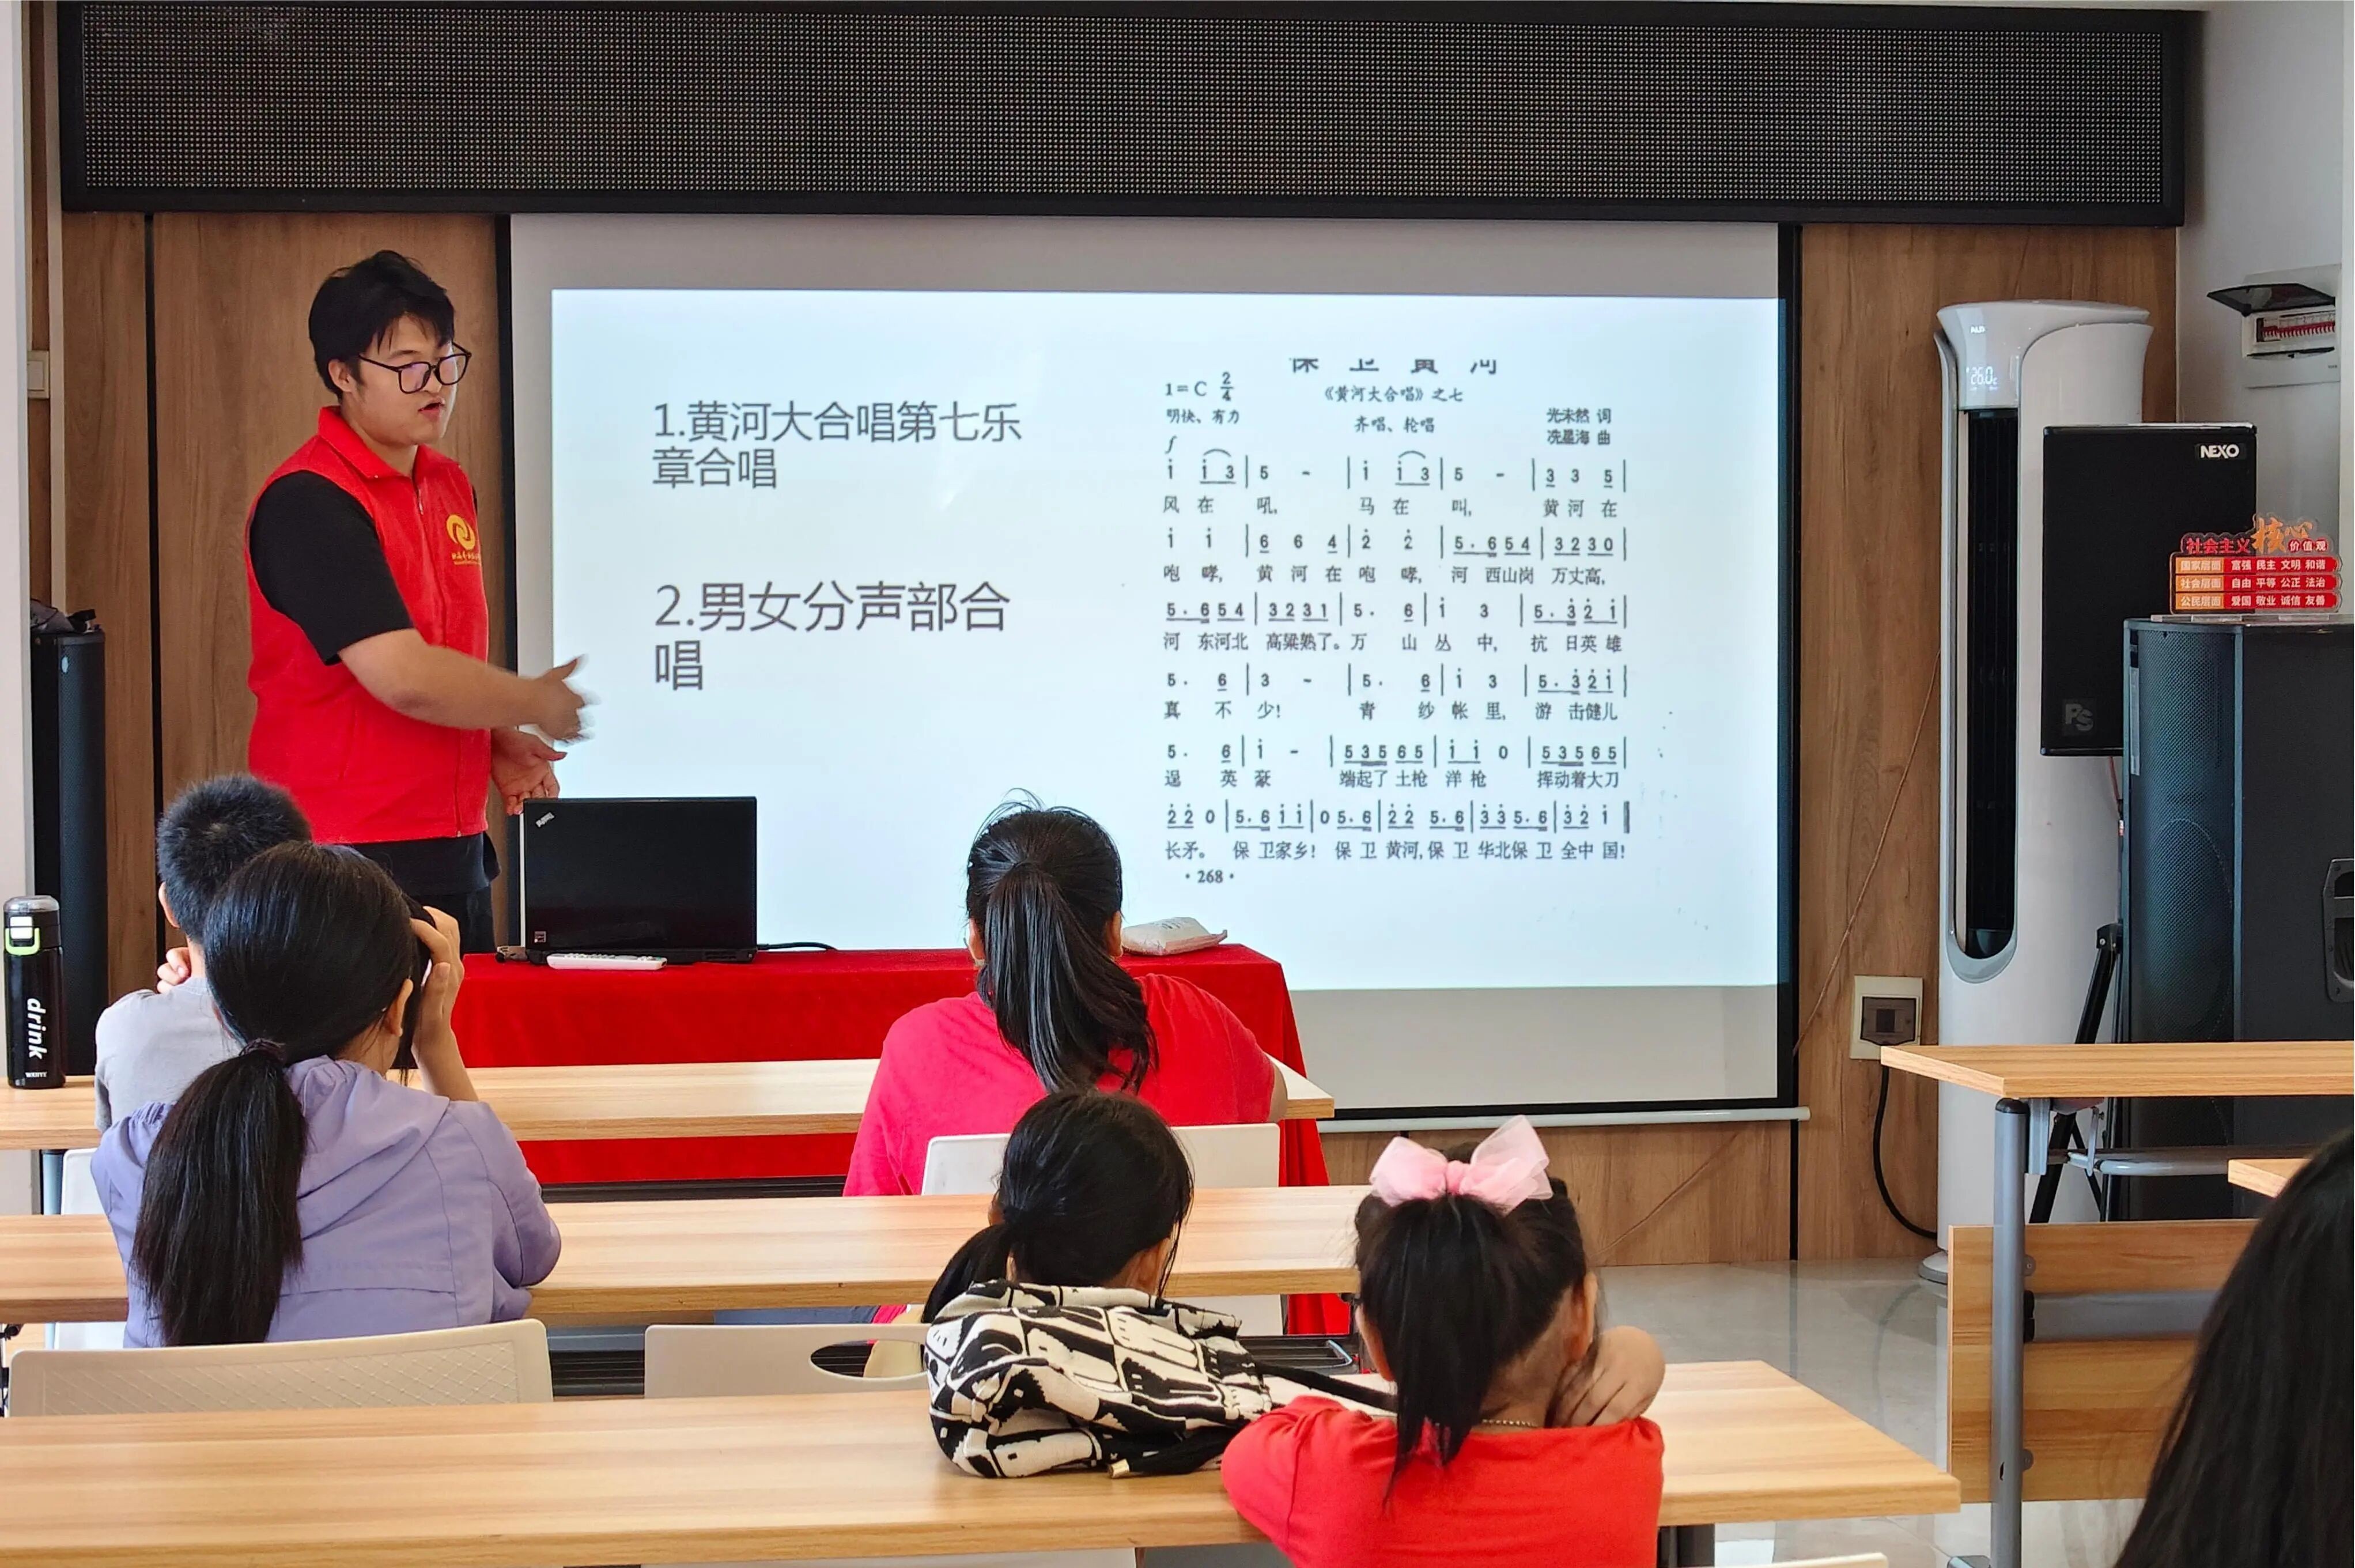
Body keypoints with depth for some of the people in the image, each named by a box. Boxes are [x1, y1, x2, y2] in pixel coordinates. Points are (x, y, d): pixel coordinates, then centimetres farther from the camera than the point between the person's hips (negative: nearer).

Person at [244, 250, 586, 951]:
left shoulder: (450, 487, 12)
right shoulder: (308, 503, -15)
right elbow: (404, 676, -22)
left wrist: (497, 745, 6)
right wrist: (535, 702, -8)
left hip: (456, 847, 8)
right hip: (348, 853, -8)